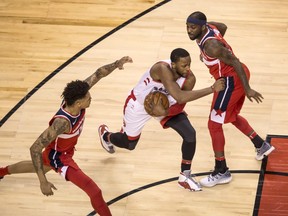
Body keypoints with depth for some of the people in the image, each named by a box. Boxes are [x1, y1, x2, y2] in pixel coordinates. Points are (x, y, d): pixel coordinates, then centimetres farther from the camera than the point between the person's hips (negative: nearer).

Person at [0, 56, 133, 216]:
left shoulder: (75, 98, -27)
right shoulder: (62, 123, -45)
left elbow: (98, 73, -14)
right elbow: (35, 148, -42)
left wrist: (117, 64, -33)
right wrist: (43, 182, -42)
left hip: (66, 148, 8)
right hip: (59, 156, -8)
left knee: (41, 167, 39)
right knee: (95, 192, -15)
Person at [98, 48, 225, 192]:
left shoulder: (189, 79, -25)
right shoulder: (163, 68, -43)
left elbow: (180, 103, -13)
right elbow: (180, 97, -53)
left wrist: (165, 111, -35)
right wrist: (212, 89, -55)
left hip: (165, 104, 4)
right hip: (138, 104, -4)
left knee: (190, 134, -15)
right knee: (129, 144, 15)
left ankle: (185, 177, 3)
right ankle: (105, 134, 52)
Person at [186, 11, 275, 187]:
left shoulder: (210, 44, -29)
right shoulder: (208, 27, -3)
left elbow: (236, 62, -26)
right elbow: (223, 27, 20)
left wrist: (247, 90, -22)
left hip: (231, 81, -10)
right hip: (237, 75, 10)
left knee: (214, 124, -2)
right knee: (232, 116, 30)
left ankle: (222, 172, 7)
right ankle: (261, 145, 43)